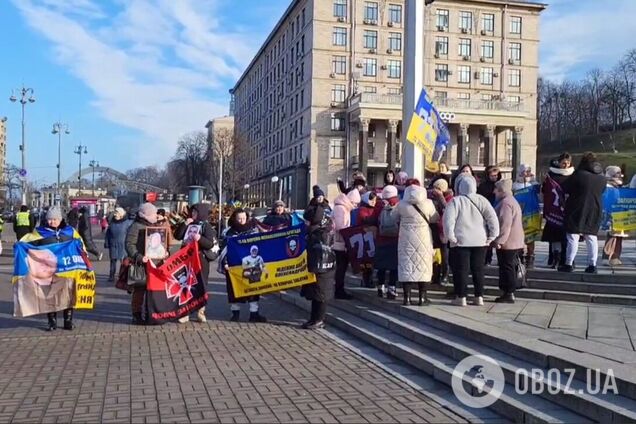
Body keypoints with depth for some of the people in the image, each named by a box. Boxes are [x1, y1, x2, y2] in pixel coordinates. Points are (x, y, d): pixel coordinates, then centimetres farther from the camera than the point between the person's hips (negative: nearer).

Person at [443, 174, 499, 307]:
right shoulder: (481, 200, 1)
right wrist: (492, 236, 2)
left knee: (461, 269, 4)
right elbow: (493, 218, -3)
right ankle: (479, 297, 17)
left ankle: (461, 297, 6)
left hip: (461, 241, -3)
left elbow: (448, 220, -17)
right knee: (478, 269, 13)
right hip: (480, 241, 4)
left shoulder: (455, 201, -9)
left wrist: (450, 236, -8)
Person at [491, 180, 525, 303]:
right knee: (509, 268, 14)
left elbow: (505, 225, -24)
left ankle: (509, 294, -1)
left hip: (507, 243, -11)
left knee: (507, 268, -5)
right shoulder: (511, 201, 18)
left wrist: (499, 241, -22)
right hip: (515, 242, 11)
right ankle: (507, 292, 20)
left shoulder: (505, 203, -17)